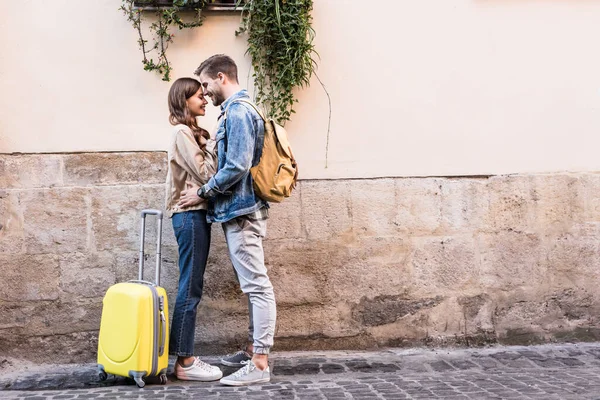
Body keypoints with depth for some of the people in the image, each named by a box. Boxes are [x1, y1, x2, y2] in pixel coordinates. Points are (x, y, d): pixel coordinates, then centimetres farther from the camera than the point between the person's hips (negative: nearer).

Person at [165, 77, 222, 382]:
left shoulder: (191, 132, 19)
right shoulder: (182, 132, -9)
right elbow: (205, 173, -16)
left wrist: (215, 142, 5)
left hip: (195, 214, 10)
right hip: (190, 215, -10)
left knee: (191, 288, 9)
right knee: (190, 289, -8)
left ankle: (185, 357, 14)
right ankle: (184, 362, -3)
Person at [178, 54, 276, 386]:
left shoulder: (238, 112, -14)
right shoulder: (236, 110, 18)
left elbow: (237, 167, -22)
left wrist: (203, 192, -11)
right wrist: (209, 192, 16)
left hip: (242, 212, -11)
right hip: (238, 211, 11)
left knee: (257, 285, -8)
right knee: (252, 285, 16)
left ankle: (259, 365, -5)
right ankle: (254, 349, 26)